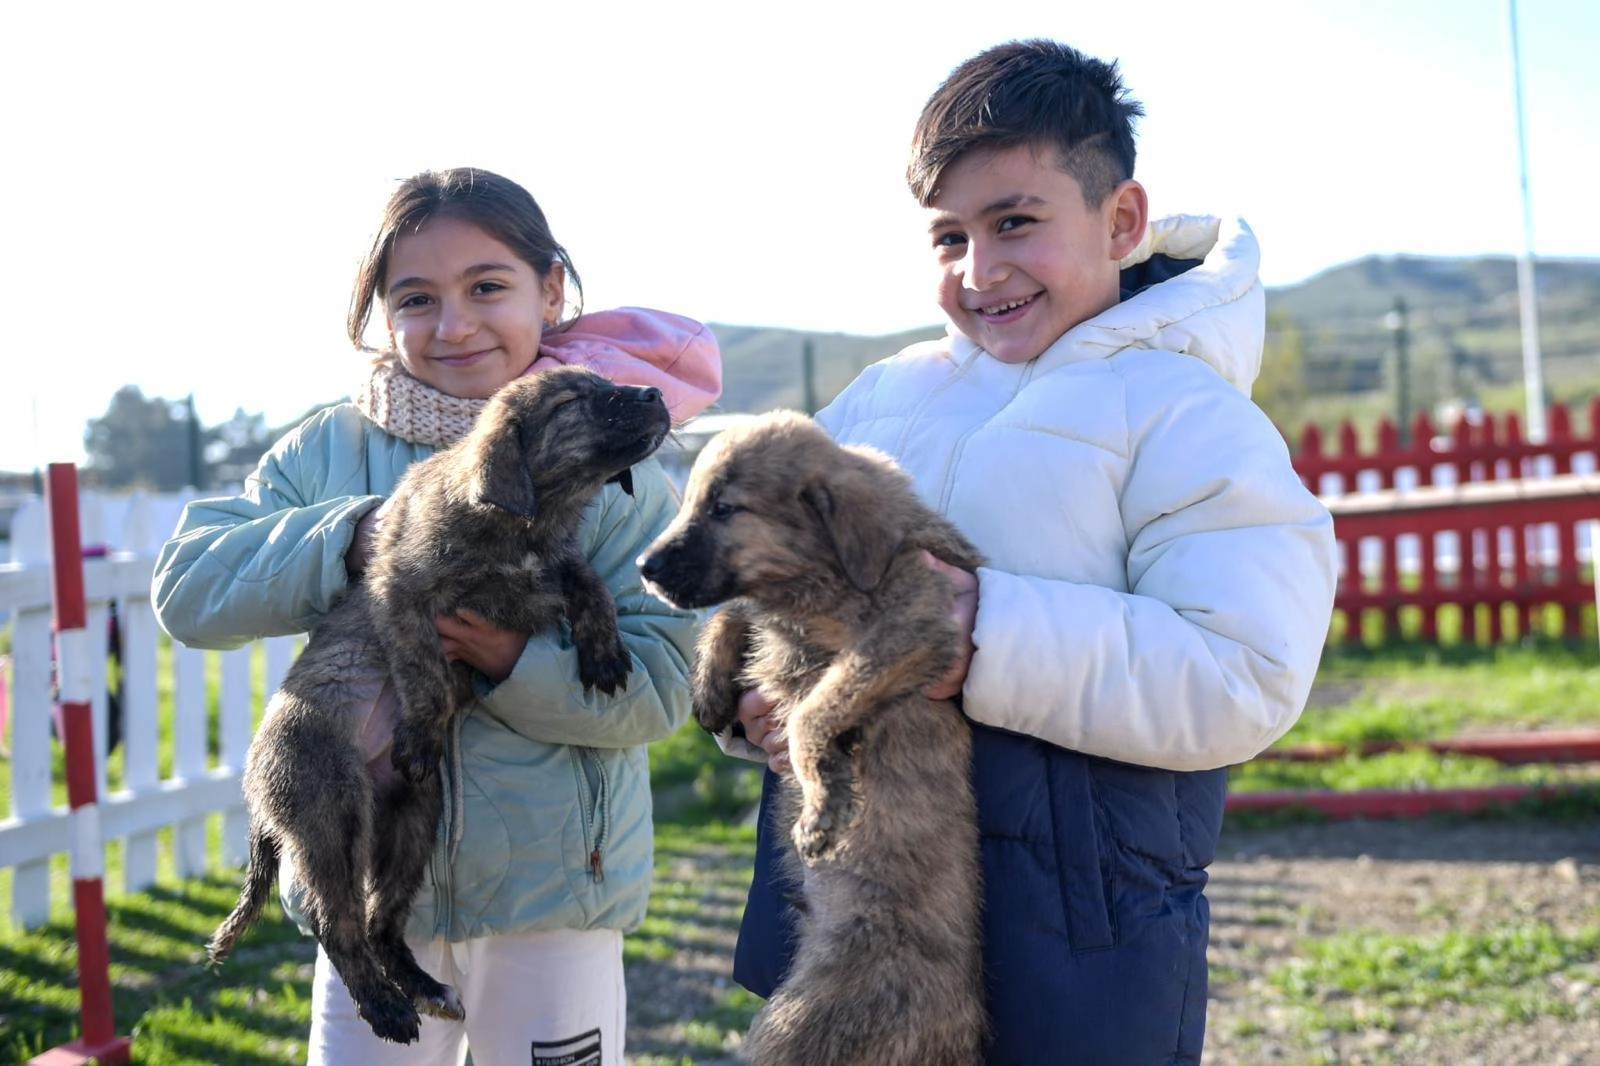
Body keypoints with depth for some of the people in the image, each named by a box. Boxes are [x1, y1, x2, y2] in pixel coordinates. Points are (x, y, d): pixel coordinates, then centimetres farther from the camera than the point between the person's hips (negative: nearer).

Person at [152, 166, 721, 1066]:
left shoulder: (614, 472, -8)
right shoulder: (330, 452, 0)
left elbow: (661, 680, -13)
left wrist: (516, 663, -28)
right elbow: (187, 588, -7)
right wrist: (343, 539, -21)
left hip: (553, 887, -2)